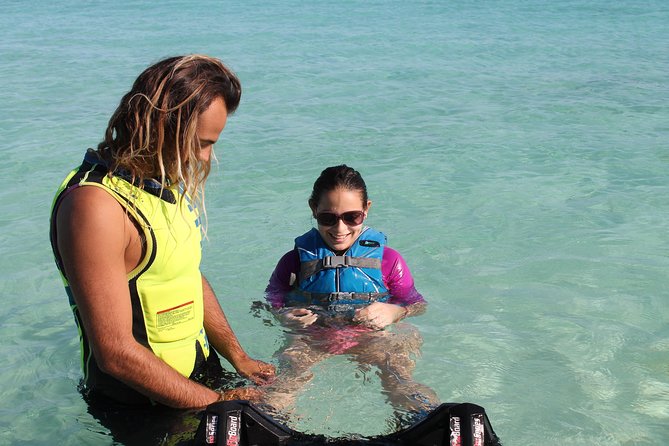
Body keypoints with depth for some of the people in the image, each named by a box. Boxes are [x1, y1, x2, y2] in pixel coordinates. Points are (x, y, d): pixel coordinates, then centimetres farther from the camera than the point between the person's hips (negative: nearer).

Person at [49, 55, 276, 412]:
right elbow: (116, 353, -27)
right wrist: (215, 401, -18)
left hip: (200, 370, 9)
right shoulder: (95, 205, -26)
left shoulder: (166, 182, 5)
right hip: (141, 406, -8)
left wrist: (238, 358, 9)